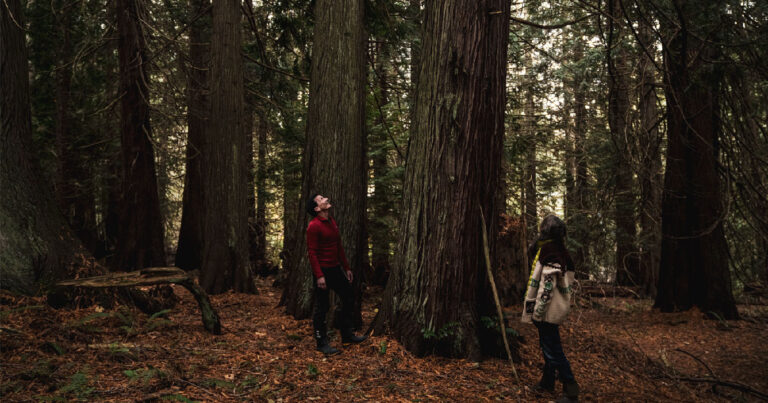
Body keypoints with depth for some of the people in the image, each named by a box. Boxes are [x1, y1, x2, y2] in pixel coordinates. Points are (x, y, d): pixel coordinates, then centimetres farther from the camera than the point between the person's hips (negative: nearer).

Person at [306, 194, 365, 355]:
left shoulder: (332, 222, 11)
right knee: (322, 308, 0)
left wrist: (347, 268, 17)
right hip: (323, 271, -9)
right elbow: (312, 252, -18)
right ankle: (322, 343, 11)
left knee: (348, 298, 15)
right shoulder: (314, 226, -15)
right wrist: (319, 276, -22)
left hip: (336, 269, 9)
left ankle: (347, 335, 27)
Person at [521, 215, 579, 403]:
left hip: (548, 309, -10)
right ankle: (547, 382, 34)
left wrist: (537, 310, -21)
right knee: (548, 346, 20)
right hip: (552, 309, 10)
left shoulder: (548, 251, -18)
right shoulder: (561, 252, 13)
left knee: (553, 351, -4)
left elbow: (547, 285, -23)